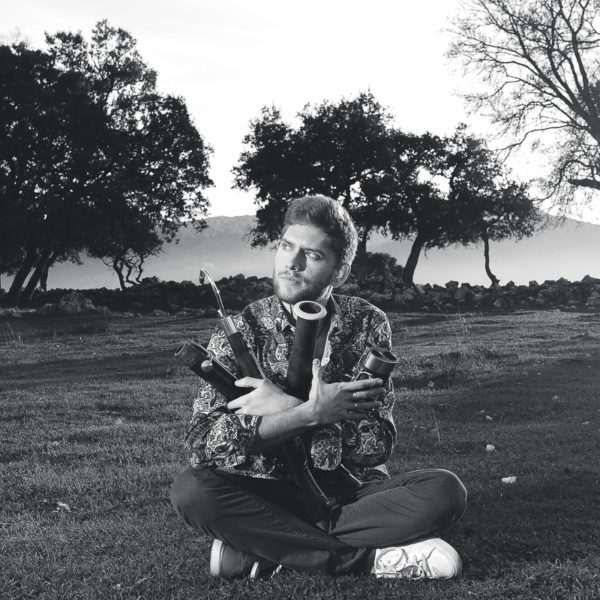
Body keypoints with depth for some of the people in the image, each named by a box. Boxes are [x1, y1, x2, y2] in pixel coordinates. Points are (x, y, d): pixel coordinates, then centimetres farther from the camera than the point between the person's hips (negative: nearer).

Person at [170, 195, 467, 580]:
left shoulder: (368, 324, -2)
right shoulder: (241, 330, -5)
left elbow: (378, 441, -10)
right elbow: (204, 441, -17)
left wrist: (286, 407, -21)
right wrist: (310, 413, -26)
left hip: (353, 492, 1)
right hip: (267, 495, -1)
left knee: (445, 490, -25)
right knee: (191, 490, -29)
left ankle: (264, 551, -22)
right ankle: (366, 559, -25)